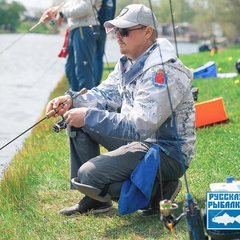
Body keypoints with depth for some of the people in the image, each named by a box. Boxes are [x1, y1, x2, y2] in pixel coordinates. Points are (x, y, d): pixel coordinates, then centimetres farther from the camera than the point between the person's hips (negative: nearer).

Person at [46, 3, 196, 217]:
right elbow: (107, 93, 12)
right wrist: (72, 100, -6)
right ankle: (95, 199, 9)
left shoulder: (162, 71, -25)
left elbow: (138, 127, -31)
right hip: (137, 138, 10)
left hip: (167, 153, -10)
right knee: (77, 121, 7)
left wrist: (88, 117, -29)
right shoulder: (129, 61, 7)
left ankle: (158, 190, -3)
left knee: (88, 176, -21)